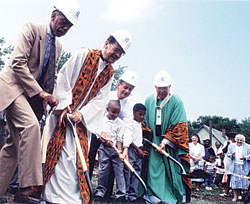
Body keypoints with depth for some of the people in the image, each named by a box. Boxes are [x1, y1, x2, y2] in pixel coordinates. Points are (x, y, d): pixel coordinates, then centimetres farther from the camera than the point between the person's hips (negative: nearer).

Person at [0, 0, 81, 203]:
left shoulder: (58, 46, 16)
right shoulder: (32, 29, -6)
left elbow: (52, 76, 20)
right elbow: (18, 63, -16)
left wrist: (52, 98, 0)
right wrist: (40, 92, -19)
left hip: (33, 93, 8)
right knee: (31, 126, -28)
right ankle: (28, 188, -28)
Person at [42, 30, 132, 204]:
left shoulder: (110, 73, 9)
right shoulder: (84, 55, -5)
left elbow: (100, 99, 2)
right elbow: (63, 77, -9)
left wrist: (82, 114, -13)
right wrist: (65, 104, -16)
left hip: (82, 118, 4)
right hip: (63, 111, -4)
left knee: (78, 155, 3)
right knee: (63, 151, -11)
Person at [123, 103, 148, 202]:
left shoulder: (140, 125, 20)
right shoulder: (129, 124, -7)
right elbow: (128, 138, -16)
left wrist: (141, 150, 14)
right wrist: (138, 149, -15)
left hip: (138, 151, 8)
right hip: (131, 149, -8)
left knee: (137, 172, 5)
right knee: (128, 171, -6)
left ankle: (133, 194, 9)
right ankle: (125, 193, 3)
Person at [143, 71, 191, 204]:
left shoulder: (176, 102, -5)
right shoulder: (149, 101, 8)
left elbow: (179, 126, -8)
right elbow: (145, 123, 14)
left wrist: (166, 141, -15)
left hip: (171, 147, -3)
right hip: (154, 145, 3)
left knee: (174, 172, -2)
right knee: (154, 172, 0)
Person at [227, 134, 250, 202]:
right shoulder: (231, 146, 10)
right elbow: (228, 154, 11)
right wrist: (231, 155, -11)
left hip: (244, 167, -1)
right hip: (234, 166, 1)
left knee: (245, 181, -4)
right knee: (234, 181, -1)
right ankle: (235, 196, 8)